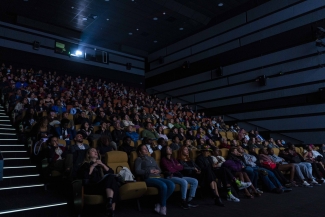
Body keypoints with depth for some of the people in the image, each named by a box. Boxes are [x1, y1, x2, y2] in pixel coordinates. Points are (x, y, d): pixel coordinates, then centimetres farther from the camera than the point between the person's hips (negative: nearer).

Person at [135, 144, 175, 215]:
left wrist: (158, 171, 2)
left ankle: (159, 204, -13)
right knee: (163, 186, -33)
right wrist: (149, 171, -10)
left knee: (172, 185, -22)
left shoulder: (151, 158, 30)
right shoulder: (139, 159, 11)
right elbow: (137, 171, -5)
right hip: (148, 178, -6)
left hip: (158, 177, 6)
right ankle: (163, 206, -13)